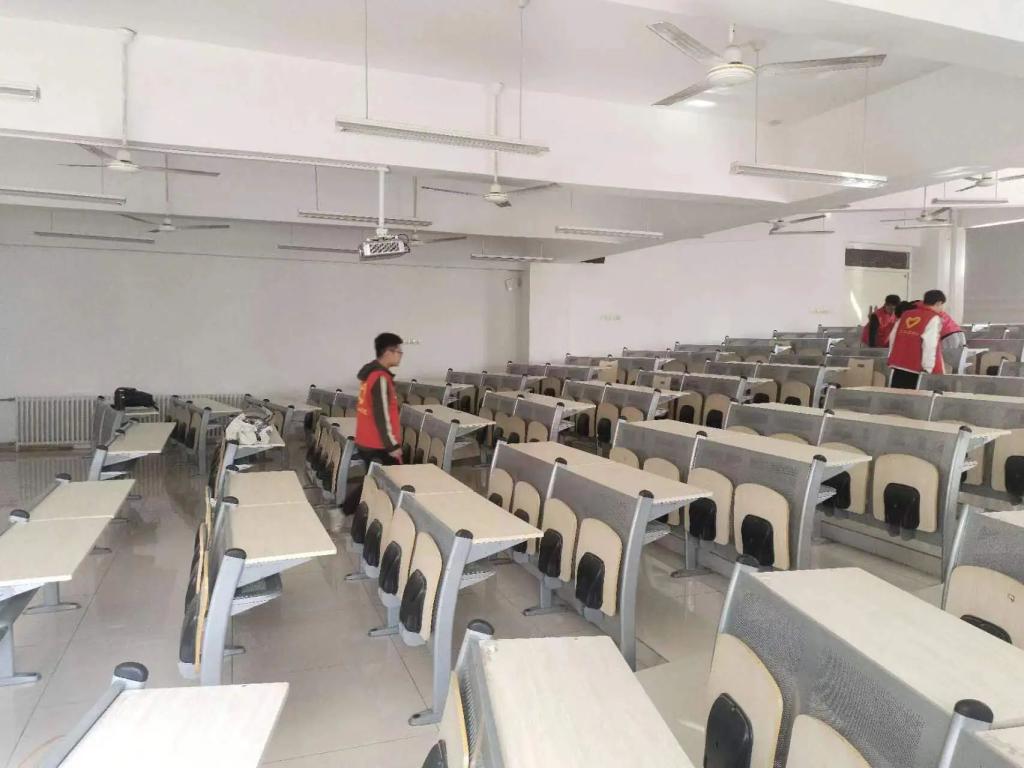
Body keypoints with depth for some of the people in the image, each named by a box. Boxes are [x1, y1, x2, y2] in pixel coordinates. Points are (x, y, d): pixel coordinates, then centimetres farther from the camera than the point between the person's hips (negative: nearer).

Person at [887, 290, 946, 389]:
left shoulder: (906, 314, 12)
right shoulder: (934, 318, -7)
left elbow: (893, 337, 13)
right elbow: (929, 345, -16)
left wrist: (893, 358, 20)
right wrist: (928, 368, -13)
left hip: (898, 366, 6)